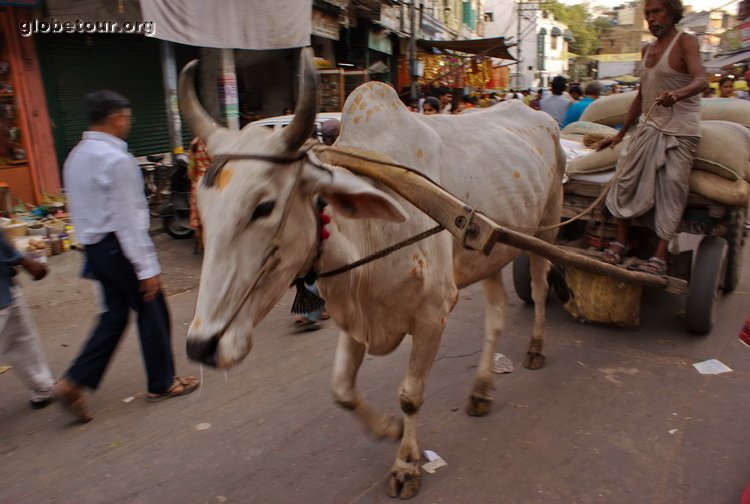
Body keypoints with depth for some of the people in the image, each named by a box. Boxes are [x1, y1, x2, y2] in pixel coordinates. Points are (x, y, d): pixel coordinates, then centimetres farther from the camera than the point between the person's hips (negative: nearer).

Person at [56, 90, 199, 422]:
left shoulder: (76, 156, 10)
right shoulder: (116, 159, -19)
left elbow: (82, 207, 15)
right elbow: (128, 218, -21)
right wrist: (147, 267, -18)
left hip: (95, 246, 9)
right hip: (120, 247, -9)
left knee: (114, 315, 17)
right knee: (151, 312, 6)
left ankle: (73, 382, 13)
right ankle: (162, 384, 20)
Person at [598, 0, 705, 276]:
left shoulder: (685, 42, -4)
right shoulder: (648, 50, 16)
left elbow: (700, 79, -21)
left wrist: (678, 93, -45)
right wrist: (620, 134, 23)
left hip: (680, 131, -6)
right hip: (651, 127, 6)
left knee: (671, 191, -7)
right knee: (626, 180, -1)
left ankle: (660, 256, -2)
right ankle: (620, 242, 9)